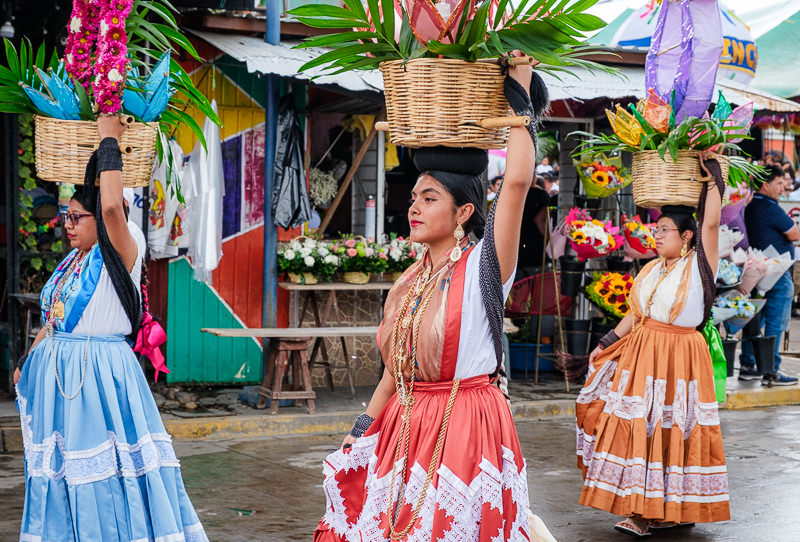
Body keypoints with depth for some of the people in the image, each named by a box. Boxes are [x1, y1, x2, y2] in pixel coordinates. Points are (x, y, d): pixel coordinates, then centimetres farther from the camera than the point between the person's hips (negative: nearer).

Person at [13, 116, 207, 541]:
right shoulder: (70, 263, 13)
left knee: (108, 475, -5)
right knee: (63, 472, 13)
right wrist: (28, 361, 23)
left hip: (100, 377, -8)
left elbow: (112, 205, -28)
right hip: (58, 376, 8)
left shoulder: (119, 258, -11)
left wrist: (109, 141, -20)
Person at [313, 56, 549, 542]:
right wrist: (362, 430, 11)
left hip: (466, 424, -6)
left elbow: (517, 180, -22)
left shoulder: (483, 266, -9)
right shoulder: (410, 282, 11)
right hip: (405, 423, 6)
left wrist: (521, 102, -12)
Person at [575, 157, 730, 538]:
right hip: (642, 351, 6)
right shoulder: (651, 270, 13)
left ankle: (679, 508, 7)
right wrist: (605, 344, 16)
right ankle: (644, 510, 9)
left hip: (680, 355, -6)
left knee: (673, 429, -4)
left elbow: (711, 222, -17)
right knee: (639, 428, 3)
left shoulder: (698, 264, -5)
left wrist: (713, 173, -10)